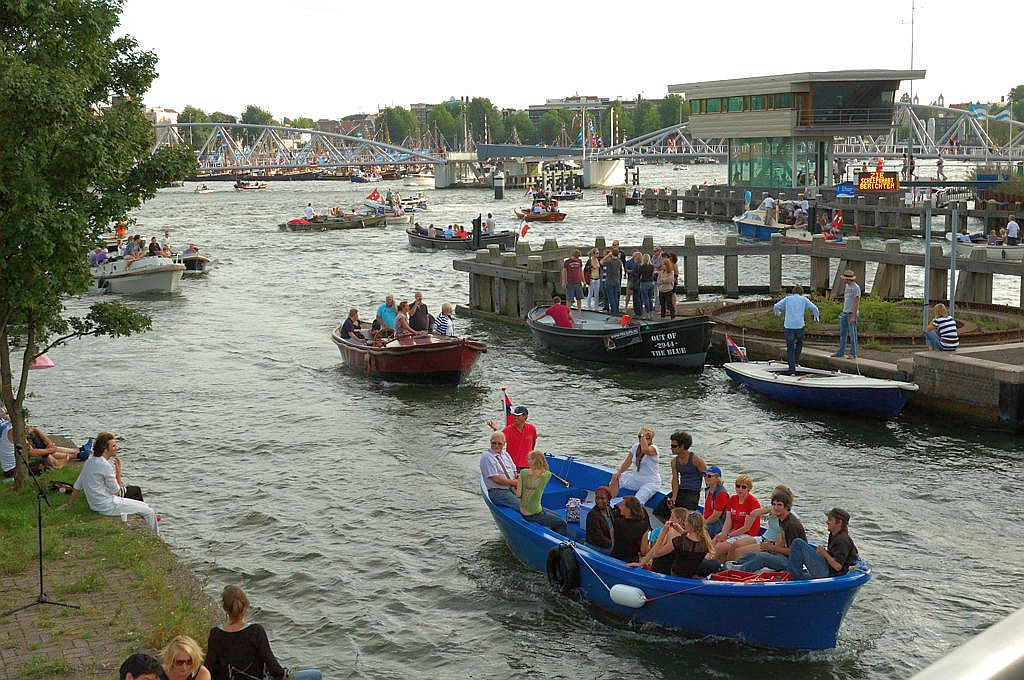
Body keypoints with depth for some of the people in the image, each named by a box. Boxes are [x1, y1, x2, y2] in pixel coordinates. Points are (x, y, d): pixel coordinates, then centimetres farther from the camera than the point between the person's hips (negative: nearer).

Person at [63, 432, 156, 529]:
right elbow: (116, 492, -16)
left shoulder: (89, 462, 5)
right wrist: (118, 470, -9)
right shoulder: (105, 465, -23)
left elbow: (77, 486, 13)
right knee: (149, 512, -6)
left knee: (136, 490, 28)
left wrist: (69, 503, 25)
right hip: (108, 506, -10)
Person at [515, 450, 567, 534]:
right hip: (534, 514, -5)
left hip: (523, 512, 5)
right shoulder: (547, 475, -13)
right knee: (562, 523, 13)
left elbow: (518, 494, -9)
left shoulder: (523, 473, -9)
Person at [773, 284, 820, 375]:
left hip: (789, 326, 0)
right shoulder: (803, 299, 8)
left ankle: (792, 370, -3)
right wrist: (816, 317, 18)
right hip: (800, 326, 0)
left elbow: (776, 307, 3)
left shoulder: (787, 299, 10)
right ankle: (796, 360, 20)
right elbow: (814, 308, -1)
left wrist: (778, 313, 25)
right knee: (799, 343, 30)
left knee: (790, 349, 4)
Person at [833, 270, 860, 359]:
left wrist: (853, 317, -19)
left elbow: (856, 303, -16)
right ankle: (841, 352, 18)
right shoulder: (847, 286, 13)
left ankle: (853, 354, 2)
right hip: (845, 313, 9)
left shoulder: (856, 288, -13)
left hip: (852, 314, -9)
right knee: (842, 333, 11)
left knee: (852, 334, -3)